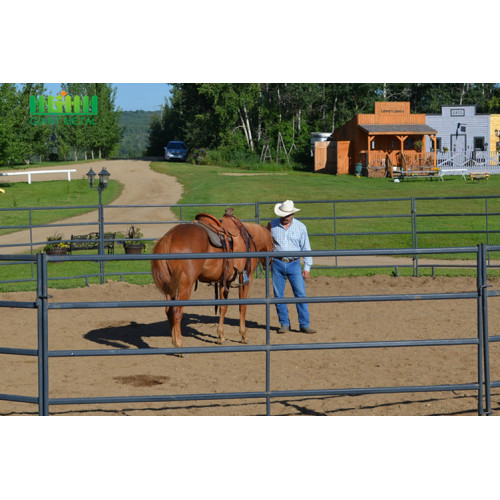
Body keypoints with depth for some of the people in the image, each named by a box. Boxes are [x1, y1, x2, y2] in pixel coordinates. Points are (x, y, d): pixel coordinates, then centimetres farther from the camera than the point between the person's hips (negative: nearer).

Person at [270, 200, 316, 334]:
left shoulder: (300, 227, 2)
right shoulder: (272, 225, 1)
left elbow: (306, 248, 5)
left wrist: (307, 268, 1)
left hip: (294, 264, -1)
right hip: (277, 264, 1)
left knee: (301, 294, -6)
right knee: (278, 295, 2)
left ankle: (304, 325, -2)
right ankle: (284, 324, 11)